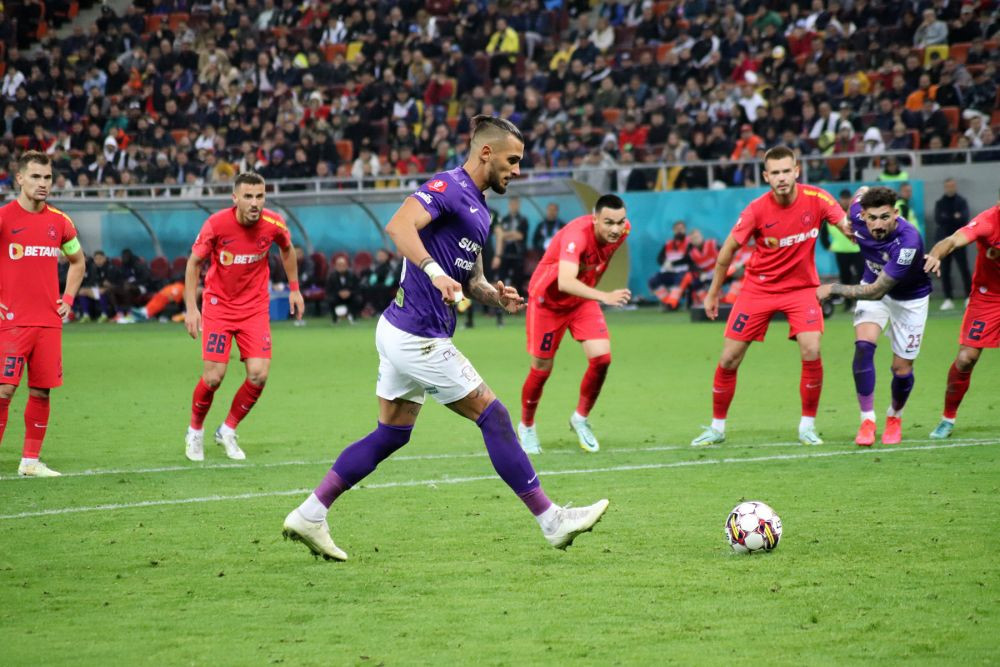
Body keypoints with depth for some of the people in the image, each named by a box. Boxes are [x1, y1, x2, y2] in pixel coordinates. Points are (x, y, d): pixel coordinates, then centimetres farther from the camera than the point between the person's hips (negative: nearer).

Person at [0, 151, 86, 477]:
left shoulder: (59, 221, 9)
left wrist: (68, 298, 12)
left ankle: (30, 461, 13)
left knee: (41, 391, 5)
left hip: (49, 321, 5)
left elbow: (78, 261, 25)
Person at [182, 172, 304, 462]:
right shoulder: (216, 224, -19)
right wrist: (191, 307, -10)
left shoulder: (274, 224, -13)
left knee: (258, 375, -10)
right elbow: (193, 263, -5)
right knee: (213, 377, -9)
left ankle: (228, 430, 14)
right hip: (218, 304, -2)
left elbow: (287, 249, 12)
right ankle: (195, 431, 20)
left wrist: (294, 289, 13)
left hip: (255, 306, 2)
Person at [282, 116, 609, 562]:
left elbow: (471, 279, 24)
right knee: (493, 417, -4)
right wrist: (435, 271, -43)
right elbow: (399, 225, -30)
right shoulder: (448, 187, -14)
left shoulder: (477, 206, 18)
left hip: (402, 333, 10)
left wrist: (497, 297, 3)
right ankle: (552, 521, 2)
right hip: (418, 336, -10)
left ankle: (309, 516, 15)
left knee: (391, 435, 14)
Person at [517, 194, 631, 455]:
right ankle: (526, 427, 31)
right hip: (548, 299, -5)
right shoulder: (577, 235, -38)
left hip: (583, 299, 5)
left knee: (602, 357, -13)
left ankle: (581, 419, 11)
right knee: (542, 369, 4)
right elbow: (565, 282, -54)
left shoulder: (622, 230, -17)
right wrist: (604, 296, -66)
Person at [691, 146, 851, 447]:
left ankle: (807, 425, -3)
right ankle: (717, 427, 17)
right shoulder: (757, 209, -16)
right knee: (728, 359, -1)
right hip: (758, 287, 0)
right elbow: (728, 250, -3)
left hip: (801, 287, 0)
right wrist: (713, 293, 3)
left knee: (811, 351, -20)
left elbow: (848, 227, -12)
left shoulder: (816, 199, -14)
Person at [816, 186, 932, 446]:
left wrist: (833, 289, -27)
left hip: (910, 298, -3)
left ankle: (894, 417, 32)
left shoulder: (908, 242, -40)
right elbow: (863, 192, 2)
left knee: (902, 369, 0)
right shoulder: (858, 215, -25)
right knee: (863, 345, -21)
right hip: (873, 283, 3)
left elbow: (877, 291, -35)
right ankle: (867, 420, -11)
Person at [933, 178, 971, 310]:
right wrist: (954, 218, -13)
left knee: (964, 269, -7)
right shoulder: (939, 203, 10)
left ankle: (969, 296, -3)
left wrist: (947, 219, -17)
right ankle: (948, 299, 6)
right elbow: (938, 219, -5)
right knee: (944, 271, 1)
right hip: (944, 240, 2)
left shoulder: (962, 202, 5)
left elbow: (964, 218, -10)